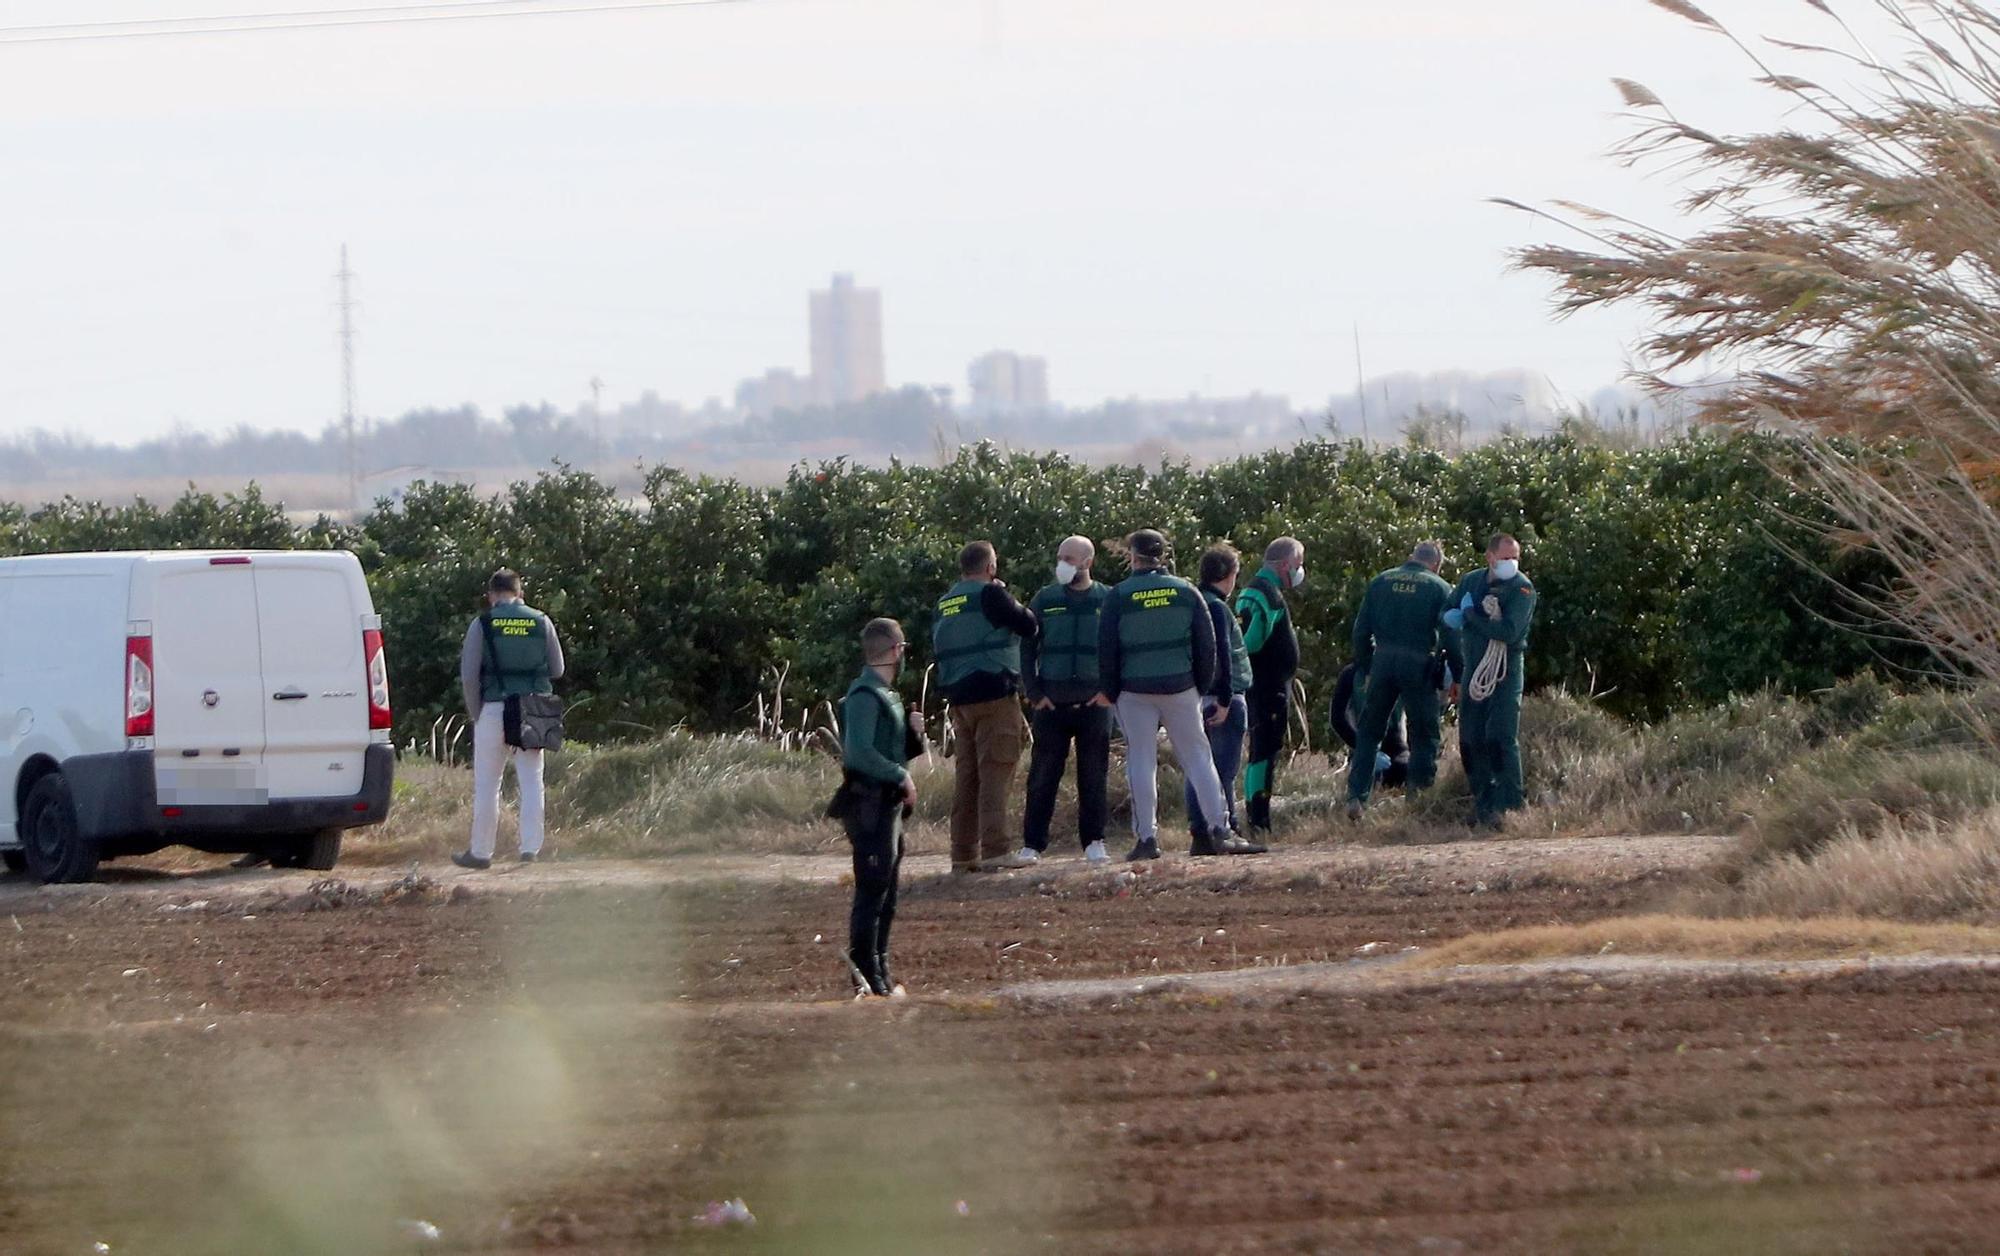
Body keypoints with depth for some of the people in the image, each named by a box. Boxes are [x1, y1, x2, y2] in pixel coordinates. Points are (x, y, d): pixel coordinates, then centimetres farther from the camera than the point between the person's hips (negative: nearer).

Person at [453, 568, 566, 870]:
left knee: (486, 785, 4)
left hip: (494, 709, -2)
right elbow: (557, 670, 11)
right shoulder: (541, 622, 5)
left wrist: (475, 712, 4)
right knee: (531, 781, 7)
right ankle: (531, 847, 1)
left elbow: (469, 675, -6)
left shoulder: (482, 624, -2)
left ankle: (481, 851, 7)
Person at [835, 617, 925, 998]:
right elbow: (859, 753, -24)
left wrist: (914, 733, 6)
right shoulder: (865, 696, -14)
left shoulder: (886, 695, 18)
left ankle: (879, 975, 18)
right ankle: (867, 977, -10)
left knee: (885, 895, 13)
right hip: (869, 805, -10)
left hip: (888, 806, 10)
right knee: (872, 891, -10)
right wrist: (901, 776, -18)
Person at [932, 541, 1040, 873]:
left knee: (966, 775, 10)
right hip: (994, 695, -7)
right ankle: (994, 851, -14)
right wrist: (1017, 607, 11)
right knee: (995, 772, -8)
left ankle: (963, 853, 11)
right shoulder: (990, 594, -9)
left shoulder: (945, 604, 15)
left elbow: (936, 649, 20)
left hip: (958, 697, 7)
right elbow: (1029, 626, -6)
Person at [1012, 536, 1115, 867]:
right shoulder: (1045, 601, 8)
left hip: (1094, 702, -1)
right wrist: (1034, 693, 0)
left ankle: (1094, 843, 8)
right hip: (1051, 702, 1)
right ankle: (1032, 845, 1)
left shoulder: (1108, 601, 5)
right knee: (1042, 776, -1)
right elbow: (1026, 650, 9)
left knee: (1094, 776, 1)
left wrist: (1110, 690, -4)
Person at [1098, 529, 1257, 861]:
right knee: (1198, 757, 6)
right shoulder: (1186, 591, 2)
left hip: (1135, 691, -2)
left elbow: (1106, 649, -2)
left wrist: (1111, 692, 7)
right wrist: (1202, 686, 11)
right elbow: (1207, 644, 3)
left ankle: (1147, 837, -1)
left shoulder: (1119, 596, -4)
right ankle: (1219, 830, -1)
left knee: (1141, 762, 3)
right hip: (1181, 688, 2)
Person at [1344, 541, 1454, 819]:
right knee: (1423, 734, 8)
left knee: (1369, 733, 10)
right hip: (1419, 665, -3)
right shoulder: (1439, 588, 2)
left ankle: (1356, 796, 3)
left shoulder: (1380, 582, 11)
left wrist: (1364, 667, 17)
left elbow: (1361, 629, 10)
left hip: (1383, 661, 3)